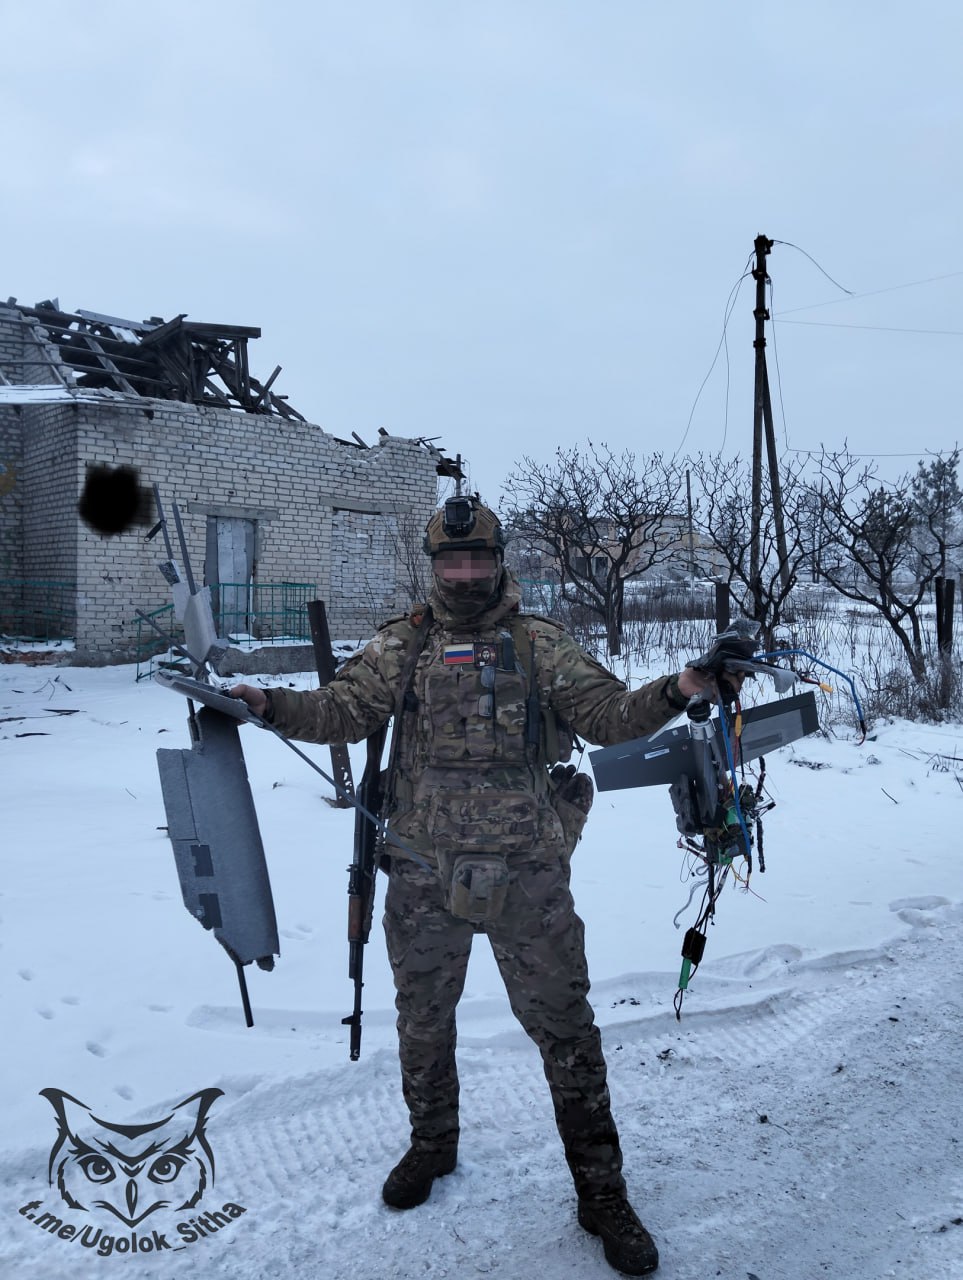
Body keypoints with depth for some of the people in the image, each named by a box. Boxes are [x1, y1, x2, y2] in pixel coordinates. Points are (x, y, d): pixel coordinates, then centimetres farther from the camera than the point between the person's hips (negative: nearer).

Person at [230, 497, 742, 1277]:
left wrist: (674, 692, -21)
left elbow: (609, 715, -4)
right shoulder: (402, 646, 3)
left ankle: (602, 1192, 23)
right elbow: (342, 712, -2)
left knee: (565, 1029, 6)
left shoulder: (539, 645, 0)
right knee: (424, 1021, 19)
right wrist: (270, 705, -18)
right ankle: (433, 1145, 45)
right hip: (426, 875, 2)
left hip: (527, 876, -1)